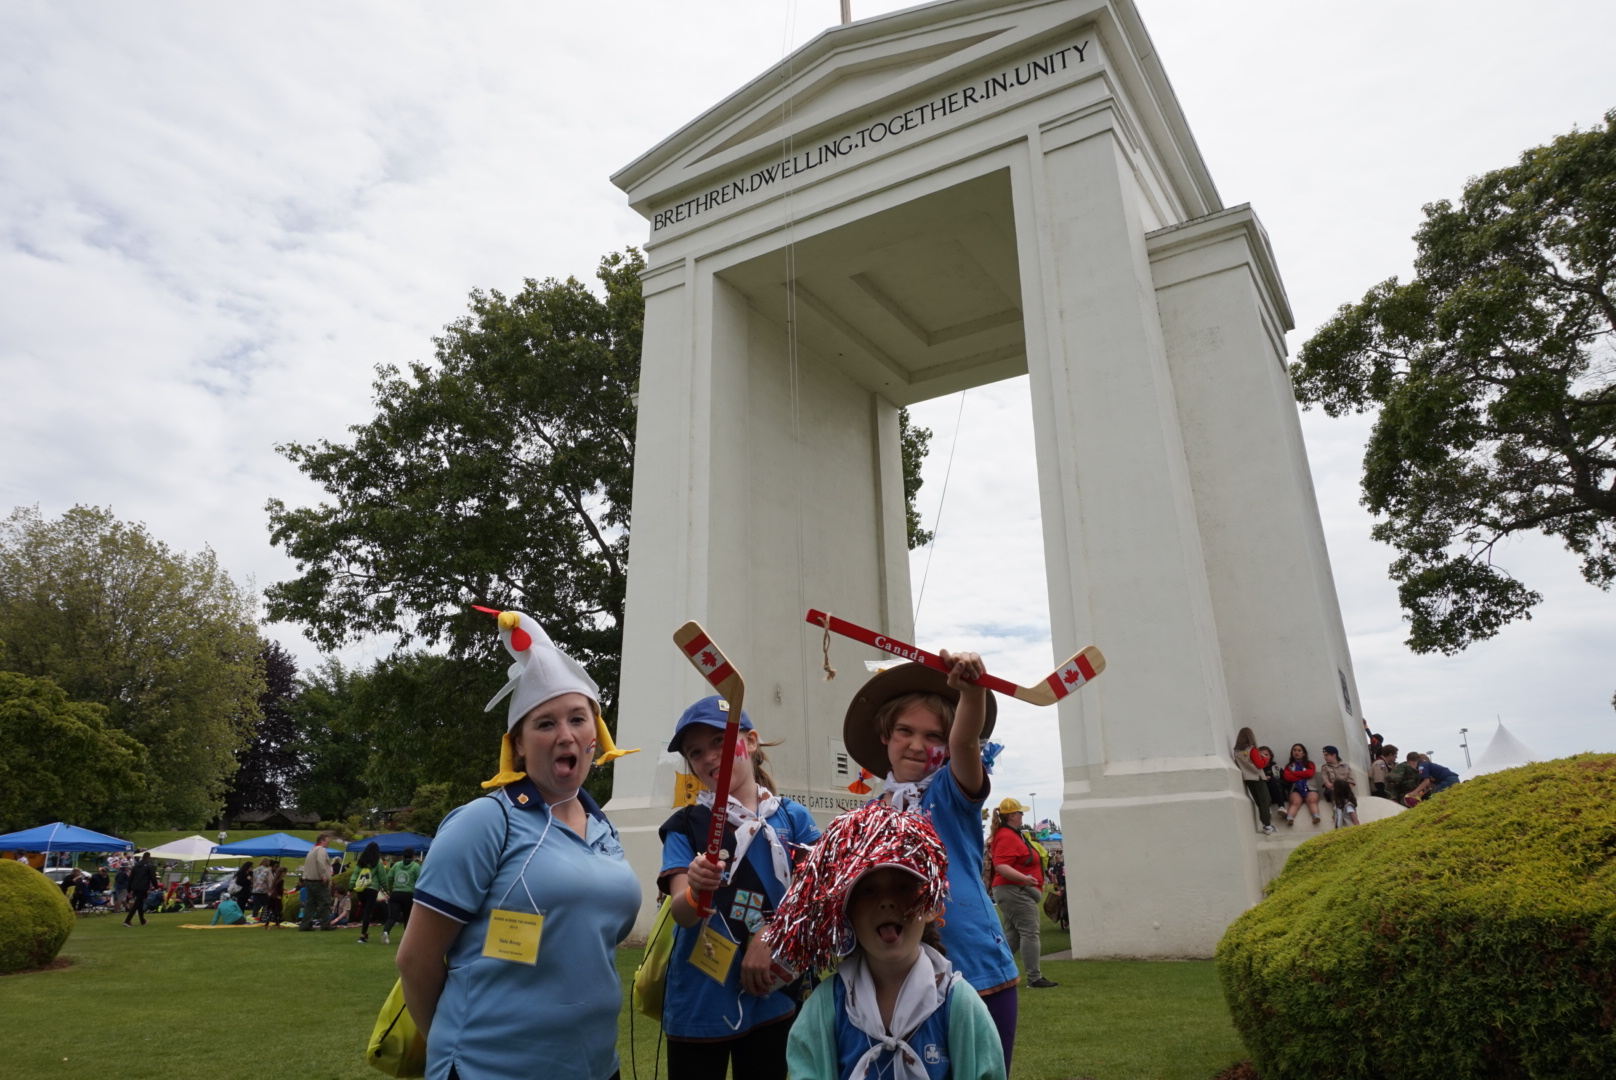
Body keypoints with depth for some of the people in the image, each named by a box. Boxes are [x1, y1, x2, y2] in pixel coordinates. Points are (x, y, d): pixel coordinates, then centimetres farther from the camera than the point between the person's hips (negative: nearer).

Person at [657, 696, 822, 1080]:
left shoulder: (793, 818, -2)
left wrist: (769, 937, -14)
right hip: (699, 1004, -1)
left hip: (770, 998, 1)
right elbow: (681, 913, -15)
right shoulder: (685, 827, -4)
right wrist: (695, 891, -37)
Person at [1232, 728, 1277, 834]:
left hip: (1247, 778, 5)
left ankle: (1265, 824, 22)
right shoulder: (1252, 749, -13)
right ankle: (1268, 825, -1)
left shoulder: (1236, 751, 2)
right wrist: (1266, 758, 2)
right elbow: (1259, 764, -14)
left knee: (1258, 801, 15)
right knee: (1264, 801, 1)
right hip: (1257, 777, -5)